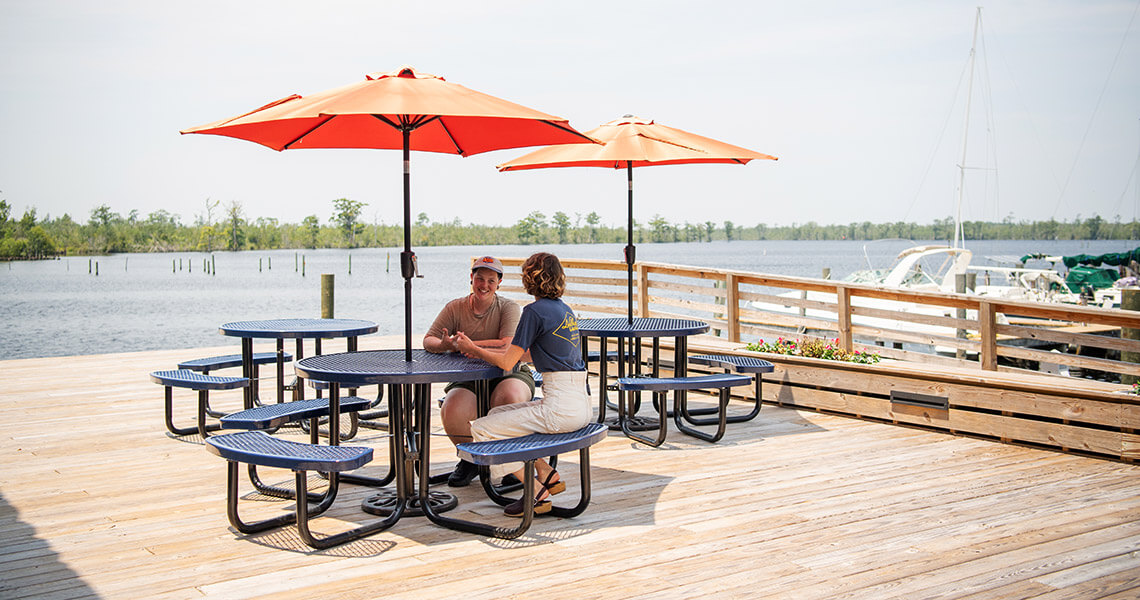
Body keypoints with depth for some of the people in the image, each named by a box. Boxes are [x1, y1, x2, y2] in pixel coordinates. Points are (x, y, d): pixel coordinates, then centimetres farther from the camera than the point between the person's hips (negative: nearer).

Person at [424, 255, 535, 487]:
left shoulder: (509, 307, -4)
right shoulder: (455, 308, 5)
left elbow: (506, 346, -19)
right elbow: (428, 340, 2)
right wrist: (444, 344, -22)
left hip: (509, 375, -2)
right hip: (469, 379, 2)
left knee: (509, 400, -37)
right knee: (451, 413, -29)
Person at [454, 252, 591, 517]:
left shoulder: (535, 311, -10)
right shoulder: (564, 309, 16)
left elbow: (507, 362, -7)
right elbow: (527, 353, 26)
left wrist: (472, 347, 10)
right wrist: (481, 351, 30)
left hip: (561, 408, -9)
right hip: (581, 404, 9)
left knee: (481, 429, -3)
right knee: (497, 414, 22)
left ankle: (537, 494, -1)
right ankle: (547, 475, 16)